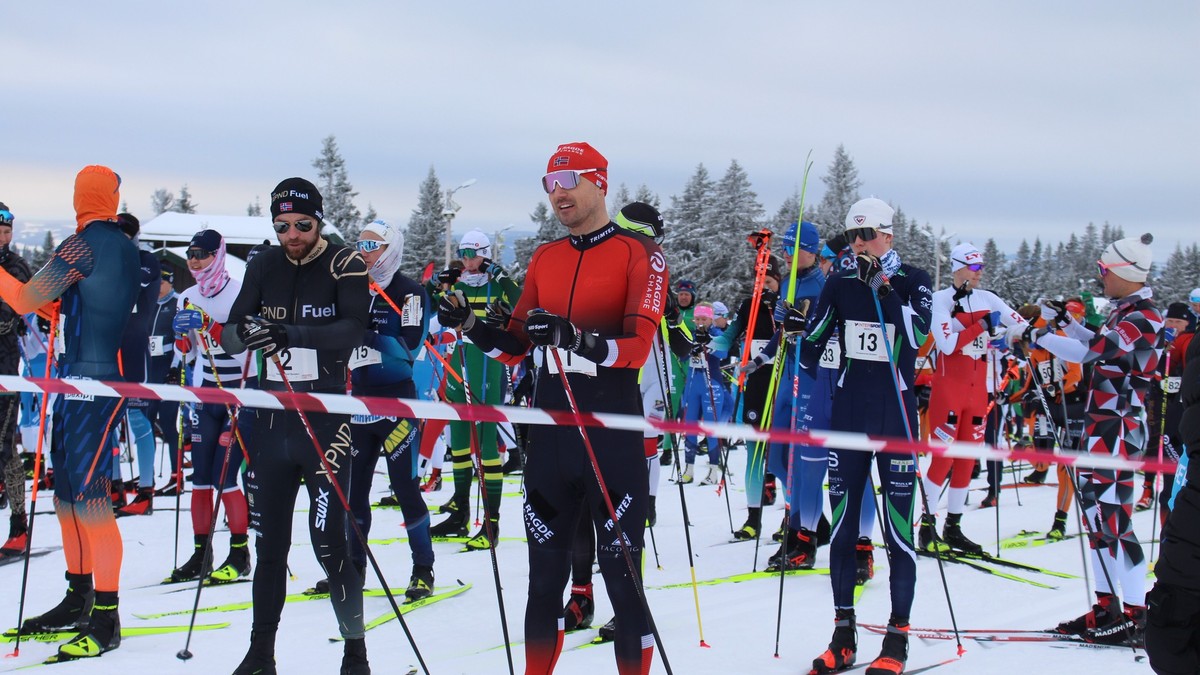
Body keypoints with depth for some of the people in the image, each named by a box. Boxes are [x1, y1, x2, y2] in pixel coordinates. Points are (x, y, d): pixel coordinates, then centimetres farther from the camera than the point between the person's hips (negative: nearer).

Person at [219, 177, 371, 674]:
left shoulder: (344, 265, -6)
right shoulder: (264, 267, 7)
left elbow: (351, 330, -21)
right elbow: (230, 334, 1)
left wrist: (290, 334, -36)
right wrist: (245, 333, -23)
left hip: (326, 416, -5)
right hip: (272, 417, 5)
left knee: (330, 542, -7)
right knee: (269, 543, 11)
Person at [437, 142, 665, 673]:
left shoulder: (640, 254, -3)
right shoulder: (544, 259, 14)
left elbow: (637, 346, -15)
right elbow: (515, 346, 16)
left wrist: (578, 339, -31)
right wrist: (469, 324, -2)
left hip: (613, 441, -5)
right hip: (549, 439, 5)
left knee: (622, 578, -2)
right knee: (544, 578, 12)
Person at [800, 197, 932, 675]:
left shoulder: (914, 280, -2)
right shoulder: (841, 284, 7)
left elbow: (917, 337, -18)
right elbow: (812, 346, 11)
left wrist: (890, 287, -22)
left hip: (895, 413, -3)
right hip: (847, 414, 4)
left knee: (899, 525, -4)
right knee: (842, 522, 5)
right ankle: (843, 634, 13)